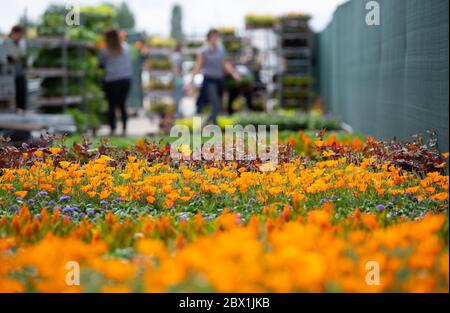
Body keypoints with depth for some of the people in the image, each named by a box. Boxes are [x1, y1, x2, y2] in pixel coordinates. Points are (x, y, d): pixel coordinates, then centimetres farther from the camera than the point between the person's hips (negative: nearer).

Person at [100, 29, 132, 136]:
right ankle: (124, 128, 11)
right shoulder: (125, 48, 3)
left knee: (112, 106, 5)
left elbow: (101, 64, 5)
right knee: (122, 105, 11)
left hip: (111, 81, -3)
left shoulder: (105, 52, -7)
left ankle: (113, 129, 2)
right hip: (125, 80, 3)